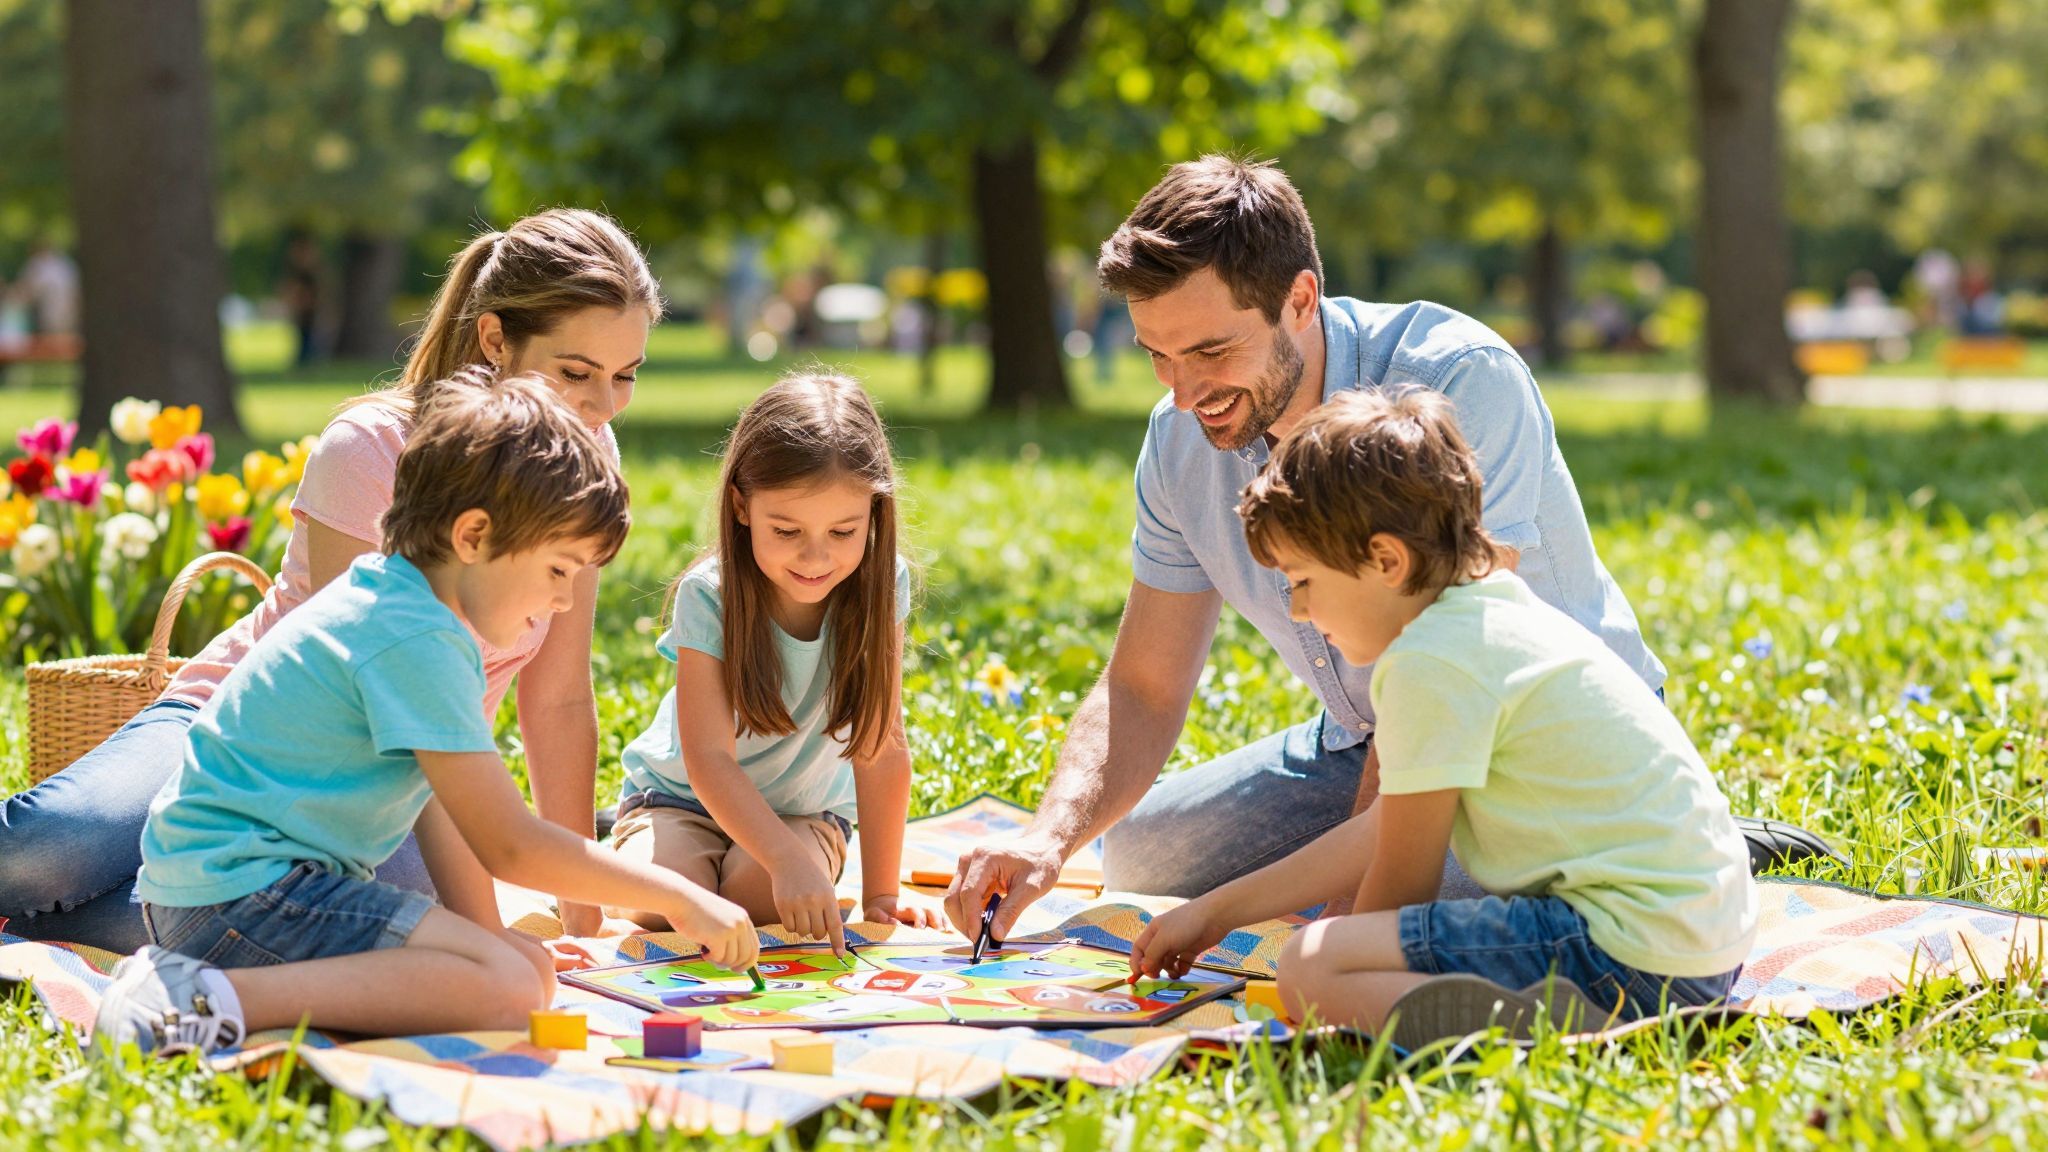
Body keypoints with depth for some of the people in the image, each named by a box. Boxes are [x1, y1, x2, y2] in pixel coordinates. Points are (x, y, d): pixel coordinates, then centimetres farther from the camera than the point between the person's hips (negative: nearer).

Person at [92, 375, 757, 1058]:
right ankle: (217, 999, -25)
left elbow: (444, 802, 18)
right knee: (509, 988, -23)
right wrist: (677, 897, -8)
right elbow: (509, 847, -15)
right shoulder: (417, 643, -16)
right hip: (246, 889, -11)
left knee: (529, 968, 5)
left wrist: (486, 936, 10)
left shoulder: (400, 605, 16)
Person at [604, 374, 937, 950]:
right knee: (656, 907, -29)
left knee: (757, 898, -30)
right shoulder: (709, 598, -25)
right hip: (683, 796, -1)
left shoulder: (877, 587, -20)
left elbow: (881, 748, -15)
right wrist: (788, 859, -44)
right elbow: (709, 758, -29)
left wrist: (881, 894, -16)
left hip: (803, 808, 1)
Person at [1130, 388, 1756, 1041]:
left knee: (1310, 969, -14)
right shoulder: (1501, 620, 18)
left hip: (1635, 950, -10)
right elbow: (1382, 833, 23)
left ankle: (1512, 1020, -32)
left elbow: (1400, 885, -7)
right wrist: (1218, 911, 26)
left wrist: (1343, 987, 11)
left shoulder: (1434, 663, -13)